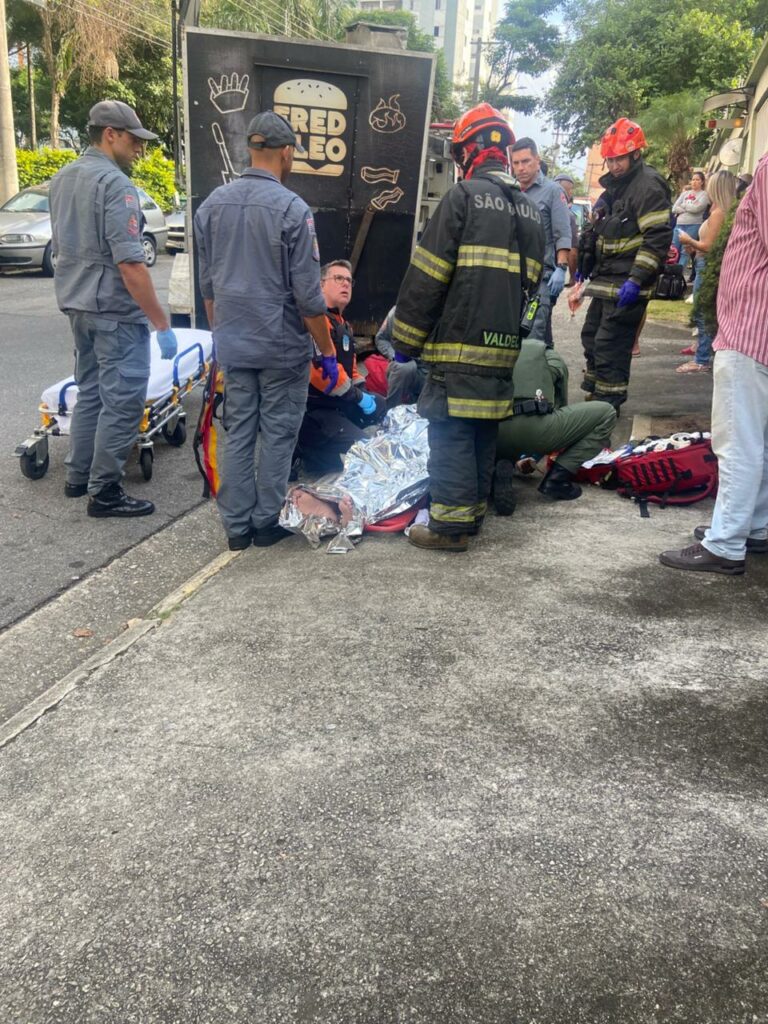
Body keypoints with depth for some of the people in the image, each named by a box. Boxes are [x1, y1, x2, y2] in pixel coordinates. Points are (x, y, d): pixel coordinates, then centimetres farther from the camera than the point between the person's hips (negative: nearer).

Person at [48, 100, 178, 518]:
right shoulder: (115, 184, -16)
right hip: (115, 310, -9)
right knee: (123, 401, -3)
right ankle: (104, 492, 2)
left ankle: (78, 476, 27)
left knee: (90, 392, 19)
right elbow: (129, 263, -23)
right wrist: (162, 323, -21)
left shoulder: (61, 180, 13)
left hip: (76, 304, 9)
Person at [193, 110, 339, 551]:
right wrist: (328, 352, -5)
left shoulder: (213, 204, 4)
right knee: (278, 435, 7)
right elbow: (308, 295, -14)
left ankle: (236, 526, 16)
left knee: (238, 433, 11)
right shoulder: (292, 209, -13)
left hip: (233, 345, 5)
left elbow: (208, 286, 11)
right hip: (282, 347, -5)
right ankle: (266, 522, 15)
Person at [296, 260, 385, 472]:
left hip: (332, 402, 10)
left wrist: (364, 394, 6)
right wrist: (359, 398, -18)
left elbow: (351, 369, 26)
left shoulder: (344, 325, 20)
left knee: (378, 405, 10)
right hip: (310, 407, -10)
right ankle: (299, 447, -6)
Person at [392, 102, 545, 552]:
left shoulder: (463, 196, -6)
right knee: (484, 431, 15)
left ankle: (450, 525, 0)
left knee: (452, 431, -3)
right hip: (504, 346, 8)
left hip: (460, 342, -7)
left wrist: (407, 338, -3)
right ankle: (474, 512, 24)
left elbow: (427, 276, -10)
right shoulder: (531, 210, 18)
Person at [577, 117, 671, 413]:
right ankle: (594, 392, 28)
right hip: (605, 280, 10)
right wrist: (584, 265, 26)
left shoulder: (649, 186, -13)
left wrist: (637, 279, -26)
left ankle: (608, 403, 1)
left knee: (610, 344, -9)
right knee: (591, 336, 16)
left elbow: (658, 238, -20)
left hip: (627, 284, -10)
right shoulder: (613, 185, 17)